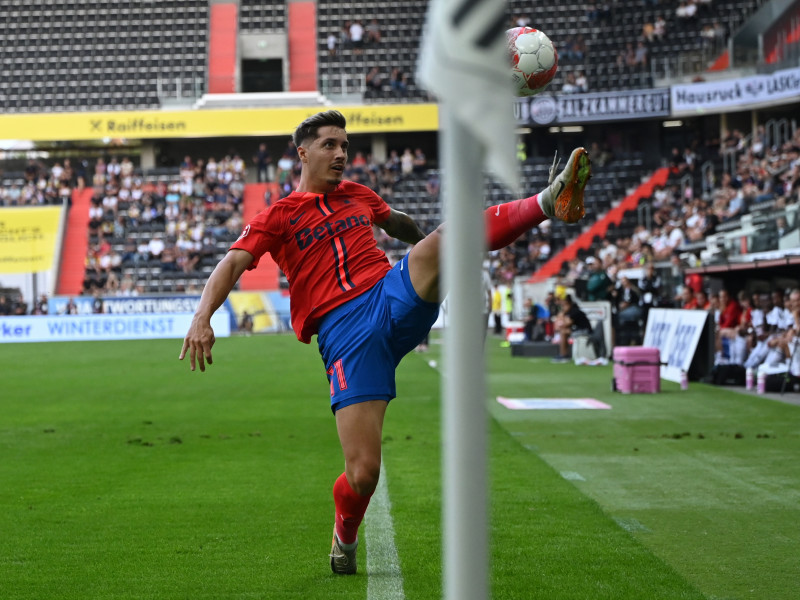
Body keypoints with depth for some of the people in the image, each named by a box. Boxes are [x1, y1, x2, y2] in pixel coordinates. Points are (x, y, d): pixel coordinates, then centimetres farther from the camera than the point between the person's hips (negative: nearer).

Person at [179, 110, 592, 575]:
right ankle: (345, 542, 19)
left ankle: (550, 203, -42)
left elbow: (400, 224, 43)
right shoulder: (278, 217, 9)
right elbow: (233, 264, -4)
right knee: (364, 472, -12)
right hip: (344, 333, -3)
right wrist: (203, 317, -21)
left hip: (397, 297, 3)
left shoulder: (359, 195, 22)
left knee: (448, 236, -25)